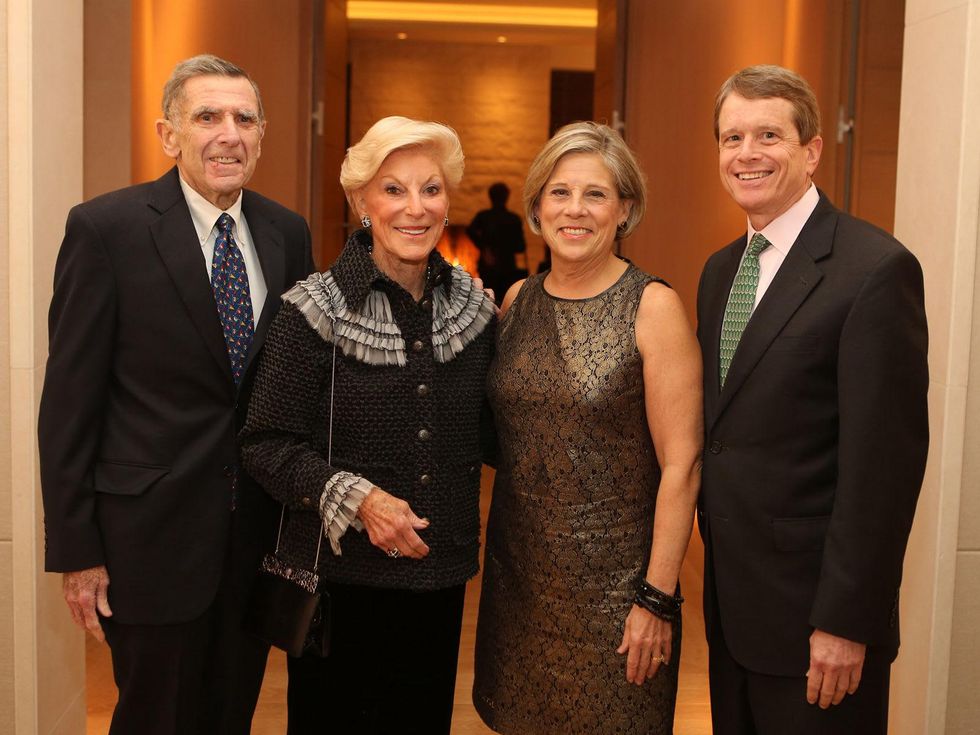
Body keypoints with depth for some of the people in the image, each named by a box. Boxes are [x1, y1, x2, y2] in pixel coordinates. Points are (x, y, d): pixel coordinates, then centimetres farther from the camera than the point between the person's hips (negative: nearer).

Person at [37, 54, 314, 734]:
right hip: (153, 532, -4)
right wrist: (76, 550, -10)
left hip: (260, 530, 5)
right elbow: (69, 402, -10)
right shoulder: (105, 229, -11)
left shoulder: (288, 232, 3)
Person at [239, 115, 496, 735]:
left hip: (440, 577, 4)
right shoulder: (317, 310, -10)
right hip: (340, 575, -4)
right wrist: (356, 499, -23)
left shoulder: (473, 305, 2)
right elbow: (266, 445, -11)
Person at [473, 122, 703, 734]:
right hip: (517, 569, 5)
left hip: (612, 581, -4)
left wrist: (658, 598, -14)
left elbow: (681, 465, -13)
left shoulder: (653, 308, -11)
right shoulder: (517, 301, 4)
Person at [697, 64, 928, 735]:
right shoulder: (721, 270, 10)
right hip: (730, 606, 7)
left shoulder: (876, 269, -15)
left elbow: (885, 461, -18)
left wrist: (847, 621, -19)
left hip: (816, 615, -7)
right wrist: (718, 571, 11)